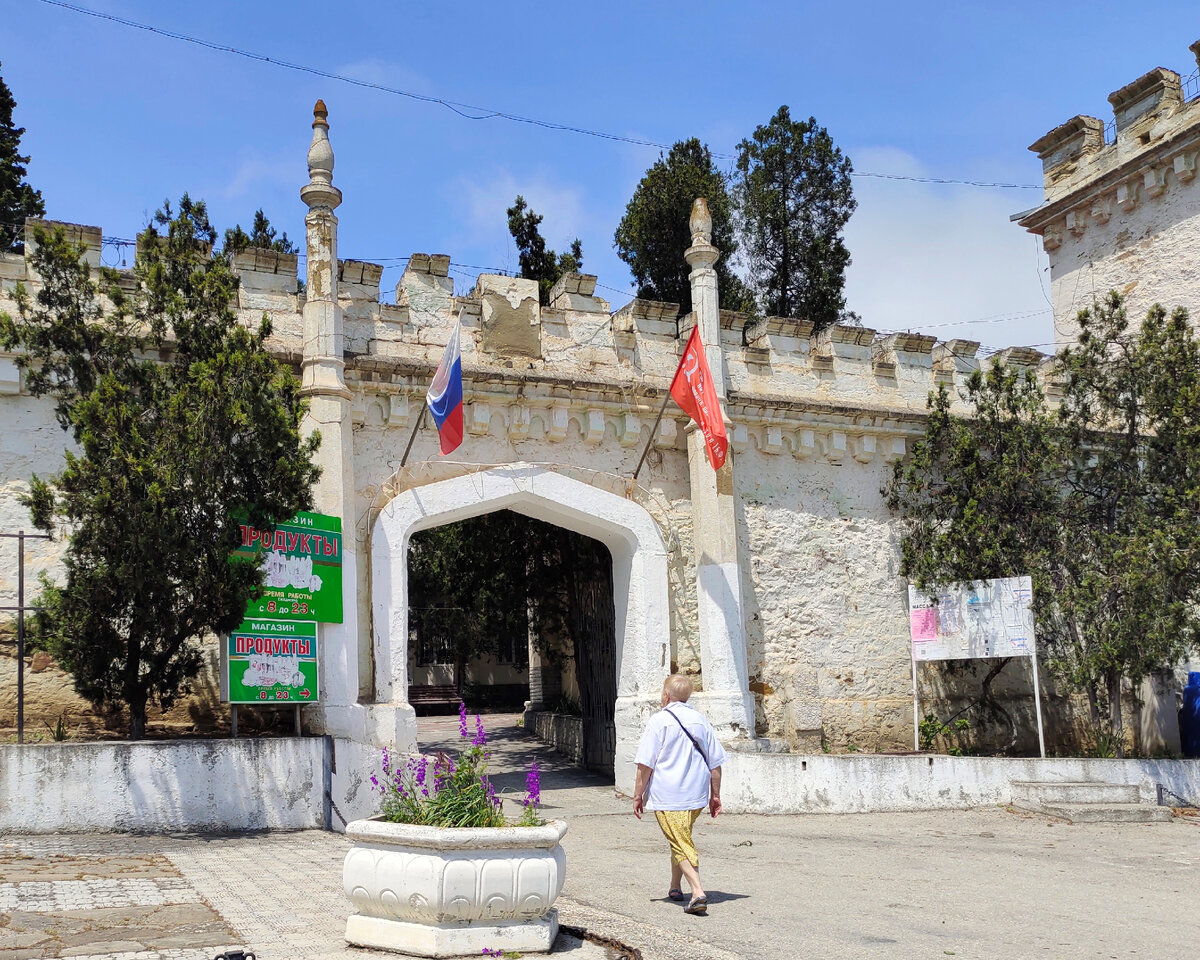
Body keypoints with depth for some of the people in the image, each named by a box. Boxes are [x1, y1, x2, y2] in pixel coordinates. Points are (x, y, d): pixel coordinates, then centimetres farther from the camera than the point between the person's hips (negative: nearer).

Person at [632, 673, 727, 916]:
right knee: (682, 839, 23)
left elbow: (645, 764, -11)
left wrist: (638, 795, -3)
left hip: (667, 796, -6)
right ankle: (675, 887, 33)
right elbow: (715, 762, 9)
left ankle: (697, 892, -19)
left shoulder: (659, 721, -8)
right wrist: (715, 795, 16)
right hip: (697, 795, 6)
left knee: (681, 845, -5)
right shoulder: (700, 720, 8)